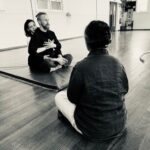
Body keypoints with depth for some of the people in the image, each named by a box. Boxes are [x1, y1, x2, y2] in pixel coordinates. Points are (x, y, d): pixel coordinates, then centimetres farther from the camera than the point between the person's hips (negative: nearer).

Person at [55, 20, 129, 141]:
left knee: (59, 96, 10)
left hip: (93, 130, -3)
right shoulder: (117, 63, -9)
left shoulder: (81, 67, -22)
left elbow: (73, 98, -9)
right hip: (120, 126, 4)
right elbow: (125, 90, 7)